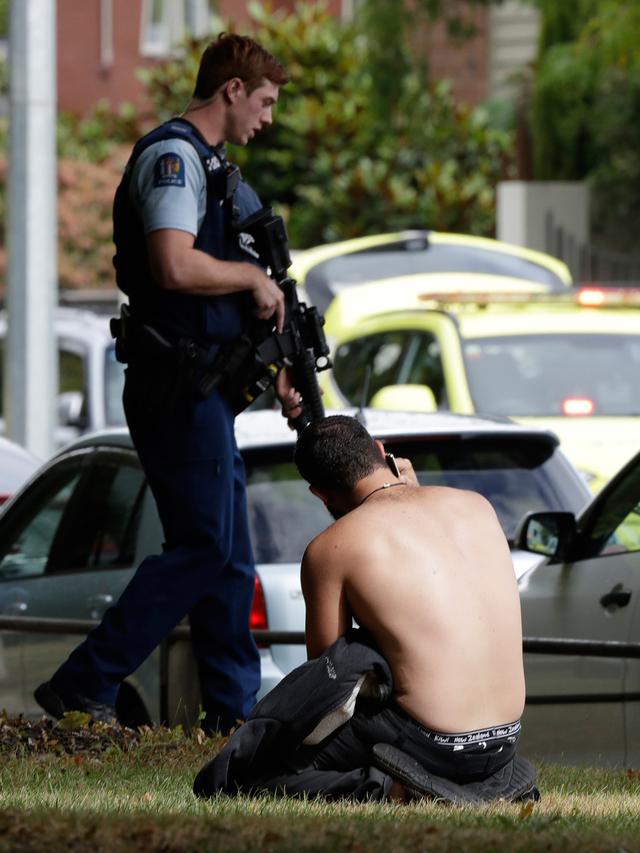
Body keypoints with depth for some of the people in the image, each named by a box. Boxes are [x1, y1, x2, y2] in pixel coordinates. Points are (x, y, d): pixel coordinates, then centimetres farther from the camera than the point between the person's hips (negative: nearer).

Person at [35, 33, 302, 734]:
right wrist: (253, 276, -12)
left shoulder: (207, 164, 22)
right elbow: (175, 267, -27)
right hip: (178, 386, -11)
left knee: (227, 554, 10)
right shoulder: (172, 156, -12)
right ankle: (82, 687, -11)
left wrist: (270, 369, 19)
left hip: (205, 386, 11)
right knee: (205, 549, -11)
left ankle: (234, 710, 13)